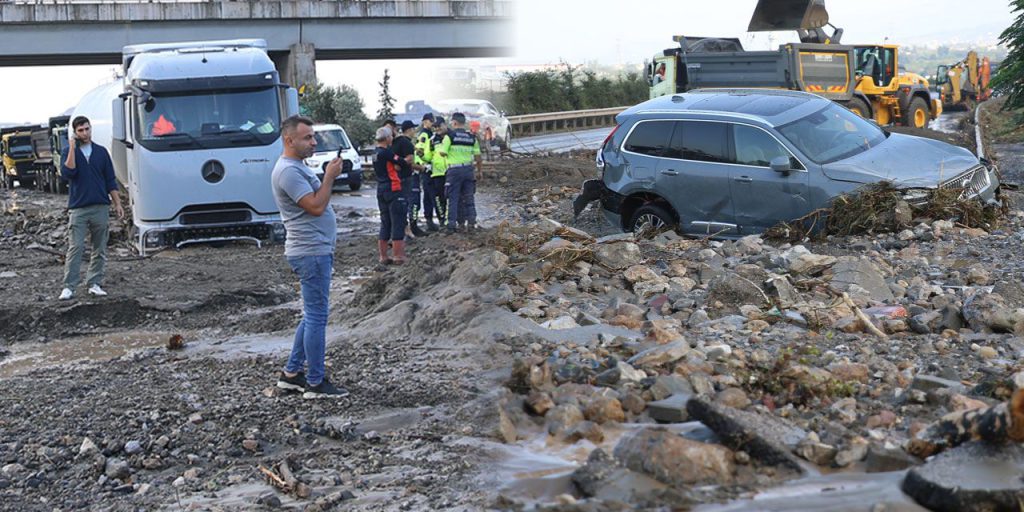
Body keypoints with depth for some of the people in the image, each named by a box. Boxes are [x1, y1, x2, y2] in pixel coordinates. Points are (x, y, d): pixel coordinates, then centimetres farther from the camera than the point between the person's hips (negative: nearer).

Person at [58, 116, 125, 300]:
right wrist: (72, 148, -15)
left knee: (99, 249, 5)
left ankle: (94, 284, 13)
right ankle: (69, 287, -5)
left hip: (101, 207, 3)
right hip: (78, 208, -3)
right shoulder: (70, 152, 4)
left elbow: (110, 180, 12)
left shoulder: (101, 152, 10)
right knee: (75, 247, -7)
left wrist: (117, 204, 7)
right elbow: (67, 173, -15)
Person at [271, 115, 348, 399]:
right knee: (316, 317, -5)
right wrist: (330, 176, -14)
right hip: (311, 253, -11)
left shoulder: (298, 167, 16)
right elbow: (316, 206, -22)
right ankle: (315, 383, 2)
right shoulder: (288, 171, -17)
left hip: (317, 250, 11)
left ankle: (292, 373, 23)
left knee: (312, 316, 17)